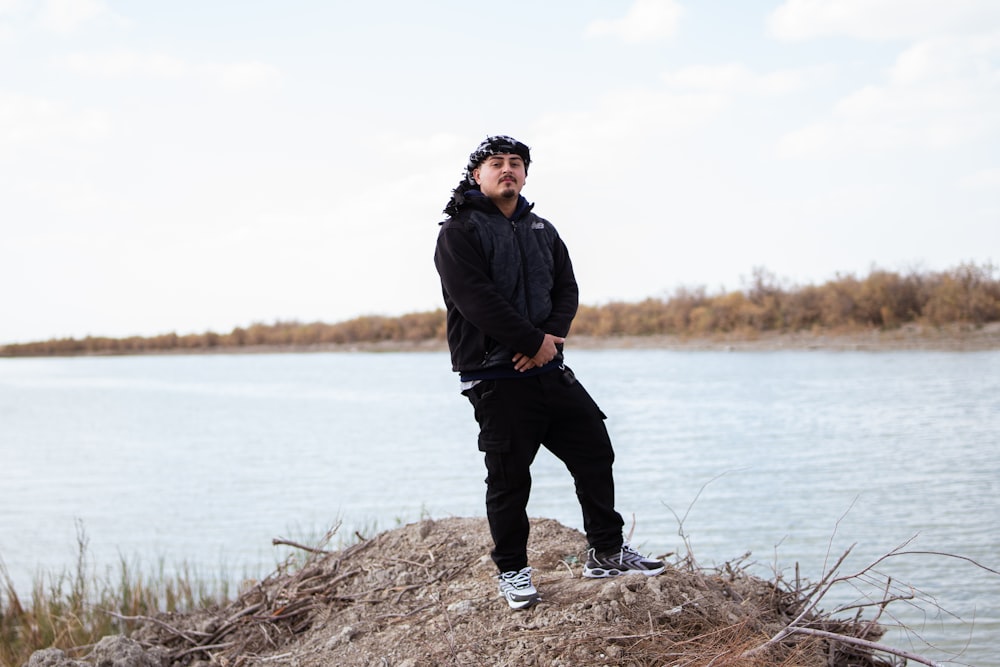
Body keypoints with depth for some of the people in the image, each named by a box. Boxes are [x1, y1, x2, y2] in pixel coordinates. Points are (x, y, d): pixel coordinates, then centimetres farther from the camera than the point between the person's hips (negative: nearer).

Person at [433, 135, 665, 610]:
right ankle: (512, 571, 15)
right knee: (509, 477, 0)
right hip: (496, 378, -7)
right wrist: (534, 342, -16)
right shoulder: (459, 232, -6)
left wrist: (553, 336, -10)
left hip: (548, 369, 7)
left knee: (594, 451, 8)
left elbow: (567, 288, 10)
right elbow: (477, 300, -17)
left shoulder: (542, 230, 16)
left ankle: (606, 553, 20)